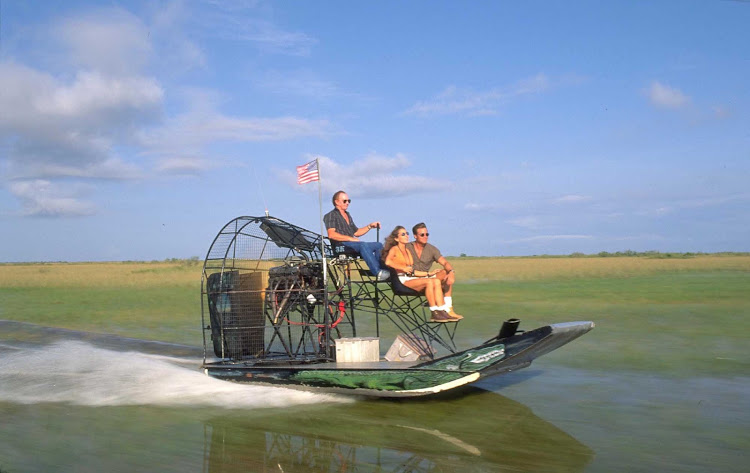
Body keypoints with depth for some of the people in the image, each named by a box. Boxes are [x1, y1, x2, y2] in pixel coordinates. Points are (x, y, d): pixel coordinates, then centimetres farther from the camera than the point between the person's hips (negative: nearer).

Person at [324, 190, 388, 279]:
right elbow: (331, 235, -13)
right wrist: (350, 238, -17)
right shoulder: (330, 216, 2)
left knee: (379, 245, -7)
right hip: (341, 246, -9)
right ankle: (378, 272, -44)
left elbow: (356, 232, 32)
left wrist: (370, 226, 18)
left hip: (353, 243, 9)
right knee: (363, 245, -35)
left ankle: (382, 268, -22)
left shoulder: (348, 215, 30)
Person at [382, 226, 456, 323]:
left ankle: (442, 312, -29)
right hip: (402, 280, -7)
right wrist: (403, 268, -12)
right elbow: (388, 262, -18)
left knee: (436, 281, -19)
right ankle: (434, 313, -29)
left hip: (412, 278, 7)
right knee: (429, 282, -30)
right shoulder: (394, 249, 4)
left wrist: (429, 273, 16)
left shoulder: (408, 251, 26)